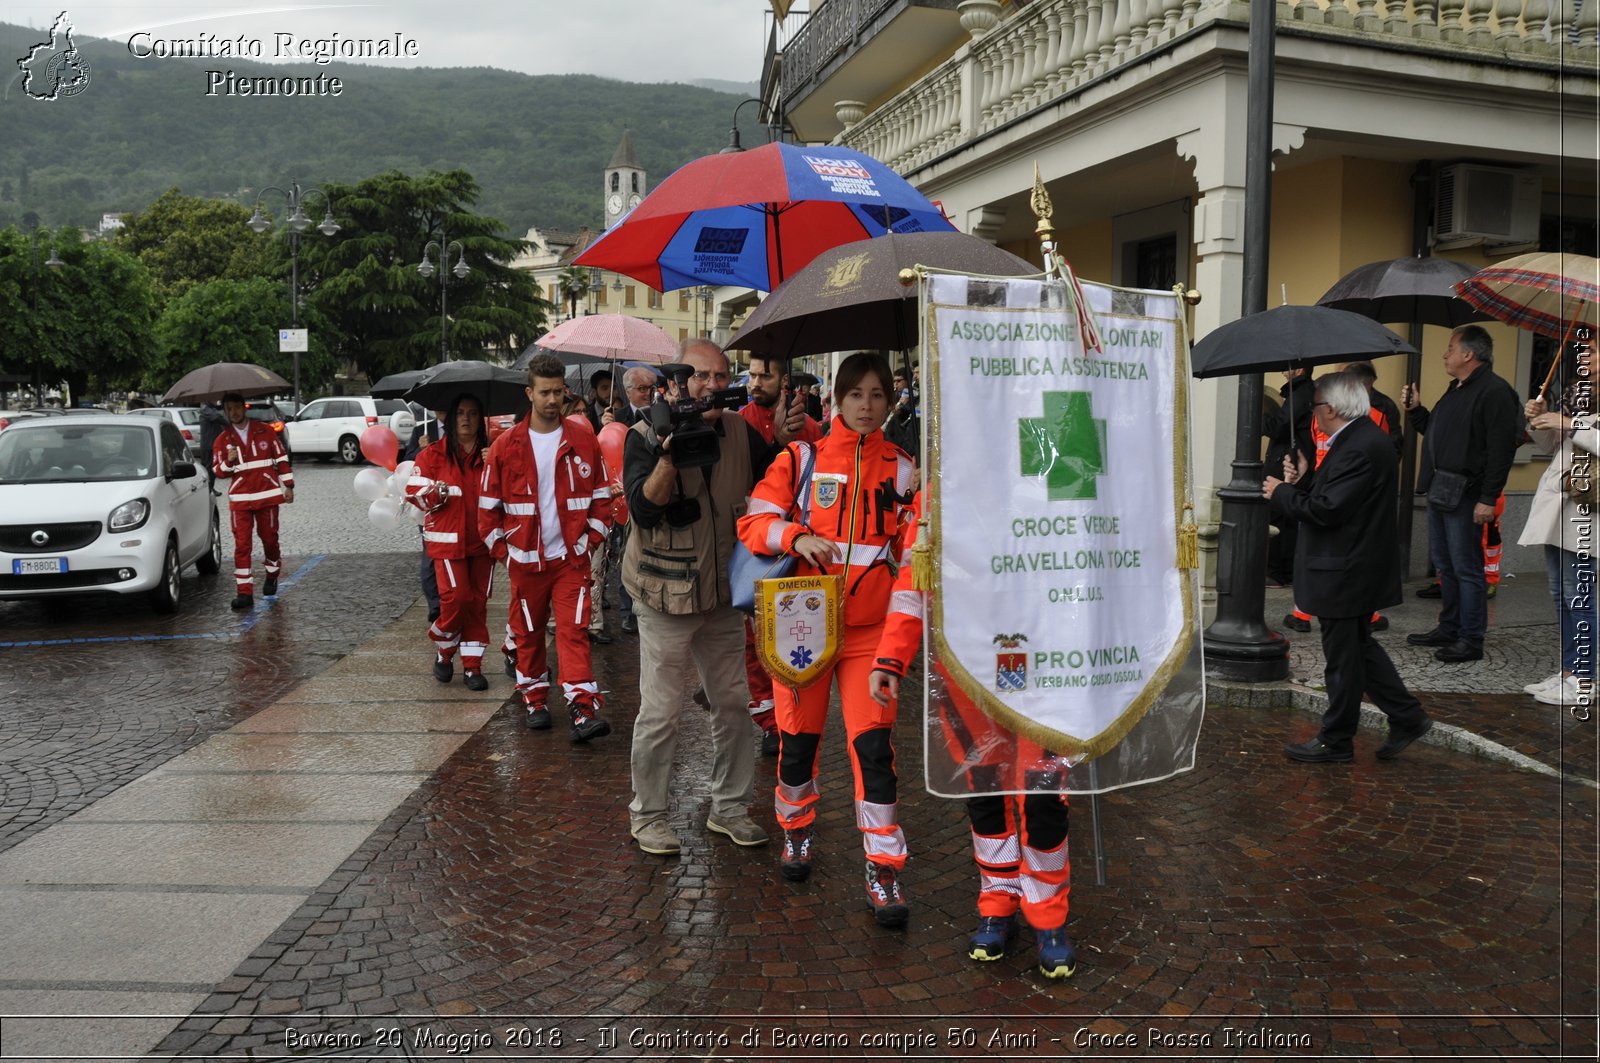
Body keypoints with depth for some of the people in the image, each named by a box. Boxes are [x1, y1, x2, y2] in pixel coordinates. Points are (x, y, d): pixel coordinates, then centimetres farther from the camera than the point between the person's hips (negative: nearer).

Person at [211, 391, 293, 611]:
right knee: (241, 545, -5)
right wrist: (228, 462, -13)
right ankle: (244, 591, -4)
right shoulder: (222, 440, 7)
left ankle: (272, 576, 34)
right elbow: (218, 471, 9)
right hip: (240, 498, 1)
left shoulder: (265, 430, 3)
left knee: (269, 538, 8)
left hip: (268, 495, -1)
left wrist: (288, 486, 4)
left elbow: (282, 458, 6)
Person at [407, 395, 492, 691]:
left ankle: (472, 665, 14)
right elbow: (415, 492, -1)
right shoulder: (433, 454, 2)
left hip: (482, 540, 3)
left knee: (478, 602, 5)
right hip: (447, 539, -3)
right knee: (457, 597, -11)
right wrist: (435, 493, -22)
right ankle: (444, 651, 16)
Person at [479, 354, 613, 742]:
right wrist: (501, 549, 2)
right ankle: (534, 699, 28)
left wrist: (591, 538, -1)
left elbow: (601, 496, 7)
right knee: (528, 632, 12)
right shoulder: (506, 446, 0)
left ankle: (583, 709, -11)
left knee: (574, 629, -8)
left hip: (571, 557, -1)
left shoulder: (584, 442, 1)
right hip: (525, 560, 1)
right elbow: (488, 504, 4)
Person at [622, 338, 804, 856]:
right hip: (666, 596, -5)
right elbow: (643, 507, -22)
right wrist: (670, 454, -35)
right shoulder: (646, 436, -11)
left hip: (723, 593, 5)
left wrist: (783, 440, -7)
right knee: (660, 712, 1)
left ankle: (729, 808, 28)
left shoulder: (739, 431, 4)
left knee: (732, 702, 12)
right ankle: (647, 814, 20)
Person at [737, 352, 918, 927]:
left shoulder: (902, 469, 5)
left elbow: (914, 551, 9)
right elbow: (753, 522, -2)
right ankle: (797, 831, 36)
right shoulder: (801, 458, 1)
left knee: (873, 745, -7)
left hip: (870, 629, 0)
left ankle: (884, 870, 3)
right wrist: (796, 536, -20)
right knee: (798, 738, 10)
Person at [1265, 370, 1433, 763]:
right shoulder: (1362, 438, 10)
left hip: (1344, 574, -11)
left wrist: (1280, 493, -13)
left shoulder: (1359, 448, -23)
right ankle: (1407, 717, 28)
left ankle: (1336, 741, 15)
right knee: (1359, 647, 21)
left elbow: (1326, 510, -26)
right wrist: (1303, 480, -1)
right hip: (1356, 567, 11)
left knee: (1343, 659, 2)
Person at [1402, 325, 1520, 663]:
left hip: (1465, 495, -10)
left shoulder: (1494, 392, -15)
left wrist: (1488, 499, -23)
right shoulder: (1456, 389, 17)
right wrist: (1415, 410, 11)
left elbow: (1501, 450, -20)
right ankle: (1448, 629, 27)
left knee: (1466, 569, -4)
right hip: (1439, 491, 10)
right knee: (1445, 565, 16)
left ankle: (1471, 640, 4)